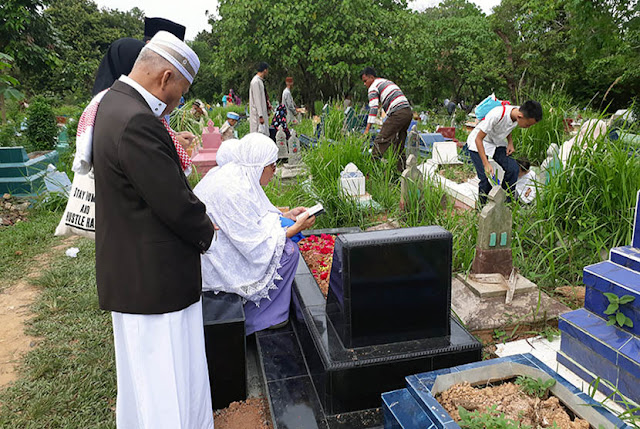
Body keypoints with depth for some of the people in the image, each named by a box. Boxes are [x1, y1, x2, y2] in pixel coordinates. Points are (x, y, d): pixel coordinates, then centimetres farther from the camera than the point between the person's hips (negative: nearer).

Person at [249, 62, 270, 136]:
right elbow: (257, 100, -20)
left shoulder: (260, 81, 15)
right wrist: (260, 116, -23)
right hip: (257, 114, -10)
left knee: (264, 134, 9)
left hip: (263, 112, 10)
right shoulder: (256, 81, -15)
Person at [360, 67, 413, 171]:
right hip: (408, 111, 9)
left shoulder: (373, 87, 1)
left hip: (397, 114, -9)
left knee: (380, 141, -11)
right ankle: (401, 170, 14)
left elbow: (373, 108, -11)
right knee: (399, 144, 12)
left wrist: (367, 129, -14)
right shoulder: (387, 81, 29)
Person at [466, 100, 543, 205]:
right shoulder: (497, 115, -35)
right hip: (478, 143, -6)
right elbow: (478, 139, -28)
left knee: (512, 168, -10)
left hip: (497, 143, 6)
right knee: (486, 177, -16)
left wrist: (510, 143, -7)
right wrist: (486, 164, -33)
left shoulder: (518, 113, -14)